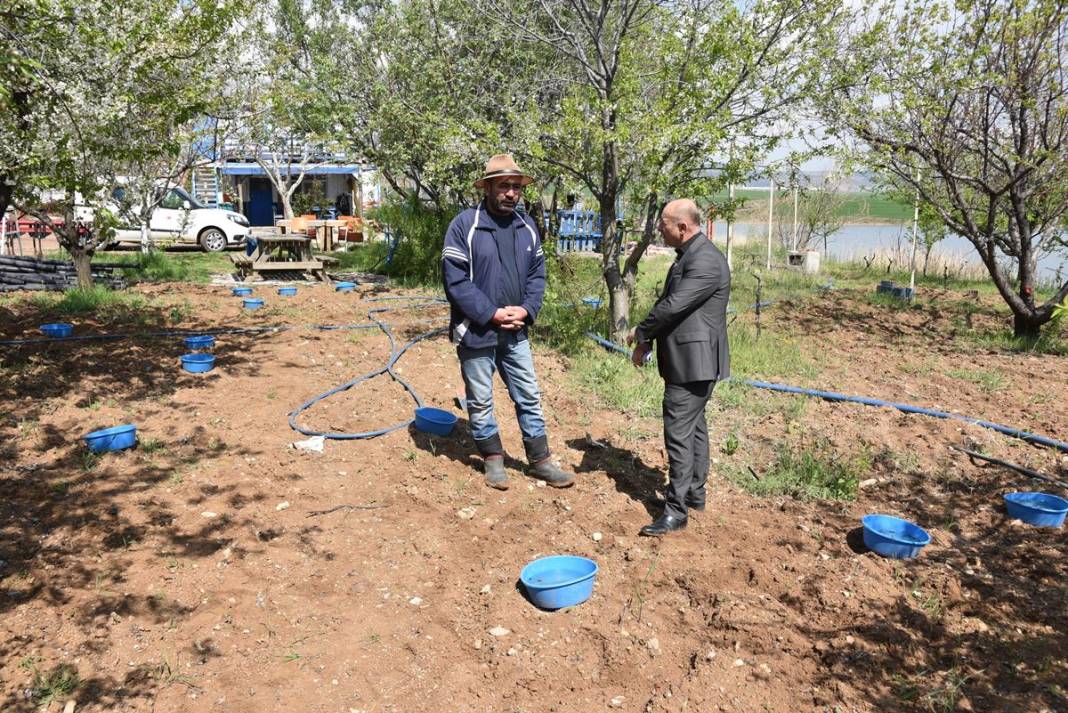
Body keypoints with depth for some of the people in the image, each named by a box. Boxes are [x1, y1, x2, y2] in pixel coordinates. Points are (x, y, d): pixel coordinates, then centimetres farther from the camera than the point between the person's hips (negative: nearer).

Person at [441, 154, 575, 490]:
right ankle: (493, 459, 28)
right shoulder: (464, 225, -13)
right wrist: (492, 314, -19)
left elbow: (537, 274, 8)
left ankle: (540, 461, 24)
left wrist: (525, 309, -9)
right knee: (481, 402, 10)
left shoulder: (527, 226, 4)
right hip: (476, 333, -5)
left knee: (529, 397, 11)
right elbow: (455, 280, -17)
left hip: (516, 333, 5)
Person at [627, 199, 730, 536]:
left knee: (679, 432, -7)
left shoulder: (706, 261, -20)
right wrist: (646, 342, 5)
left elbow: (673, 306, -24)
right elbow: (666, 302, 14)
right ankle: (695, 494, 31)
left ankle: (676, 509, -1)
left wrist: (640, 332, -9)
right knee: (694, 426, 18)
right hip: (686, 360, 11)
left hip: (694, 362, -11)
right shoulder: (687, 256, 13)